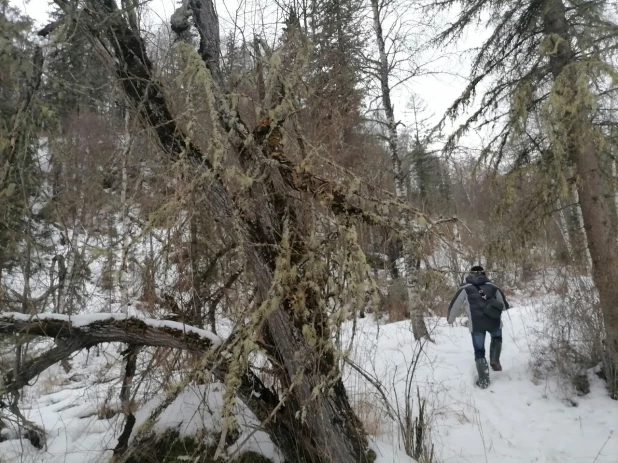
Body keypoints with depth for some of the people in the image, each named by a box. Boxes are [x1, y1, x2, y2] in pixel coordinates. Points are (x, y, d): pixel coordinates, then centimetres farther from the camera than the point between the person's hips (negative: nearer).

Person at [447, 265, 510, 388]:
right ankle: (494, 361, 16)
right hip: (493, 321, 2)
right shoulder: (492, 286, 16)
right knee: (497, 338, 33)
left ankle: (483, 380, 9)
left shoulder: (465, 288, 10)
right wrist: (497, 306, 48)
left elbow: (455, 305, 12)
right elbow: (505, 305, 24)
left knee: (479, 351, 12)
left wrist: (450, 319, 29)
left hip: (476, 324, -2)